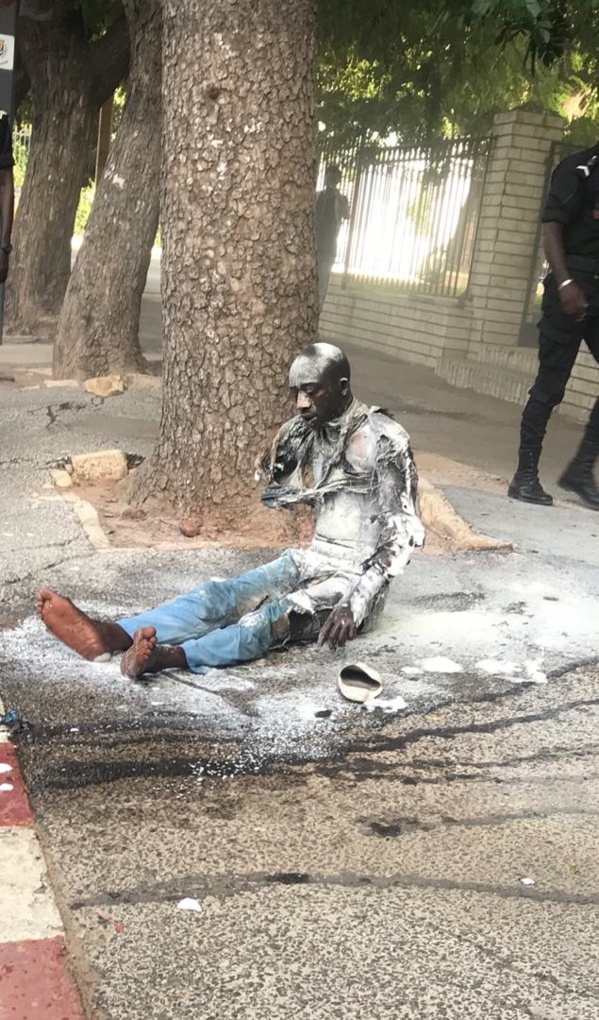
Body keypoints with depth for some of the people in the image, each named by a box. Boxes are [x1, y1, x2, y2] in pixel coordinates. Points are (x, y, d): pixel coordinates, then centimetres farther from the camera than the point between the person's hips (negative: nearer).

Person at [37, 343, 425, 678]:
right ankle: (111, 636, -40)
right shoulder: (308, 430, 7)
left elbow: (406, 532, -19)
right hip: (312, 560, 6)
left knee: (276, 615, -35)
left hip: (358, 577, -6)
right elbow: (271, 492, 17)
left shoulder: (384, 440, -14)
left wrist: (357, 601, -29)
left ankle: (173, 656, -60)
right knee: (222, 595, -20)